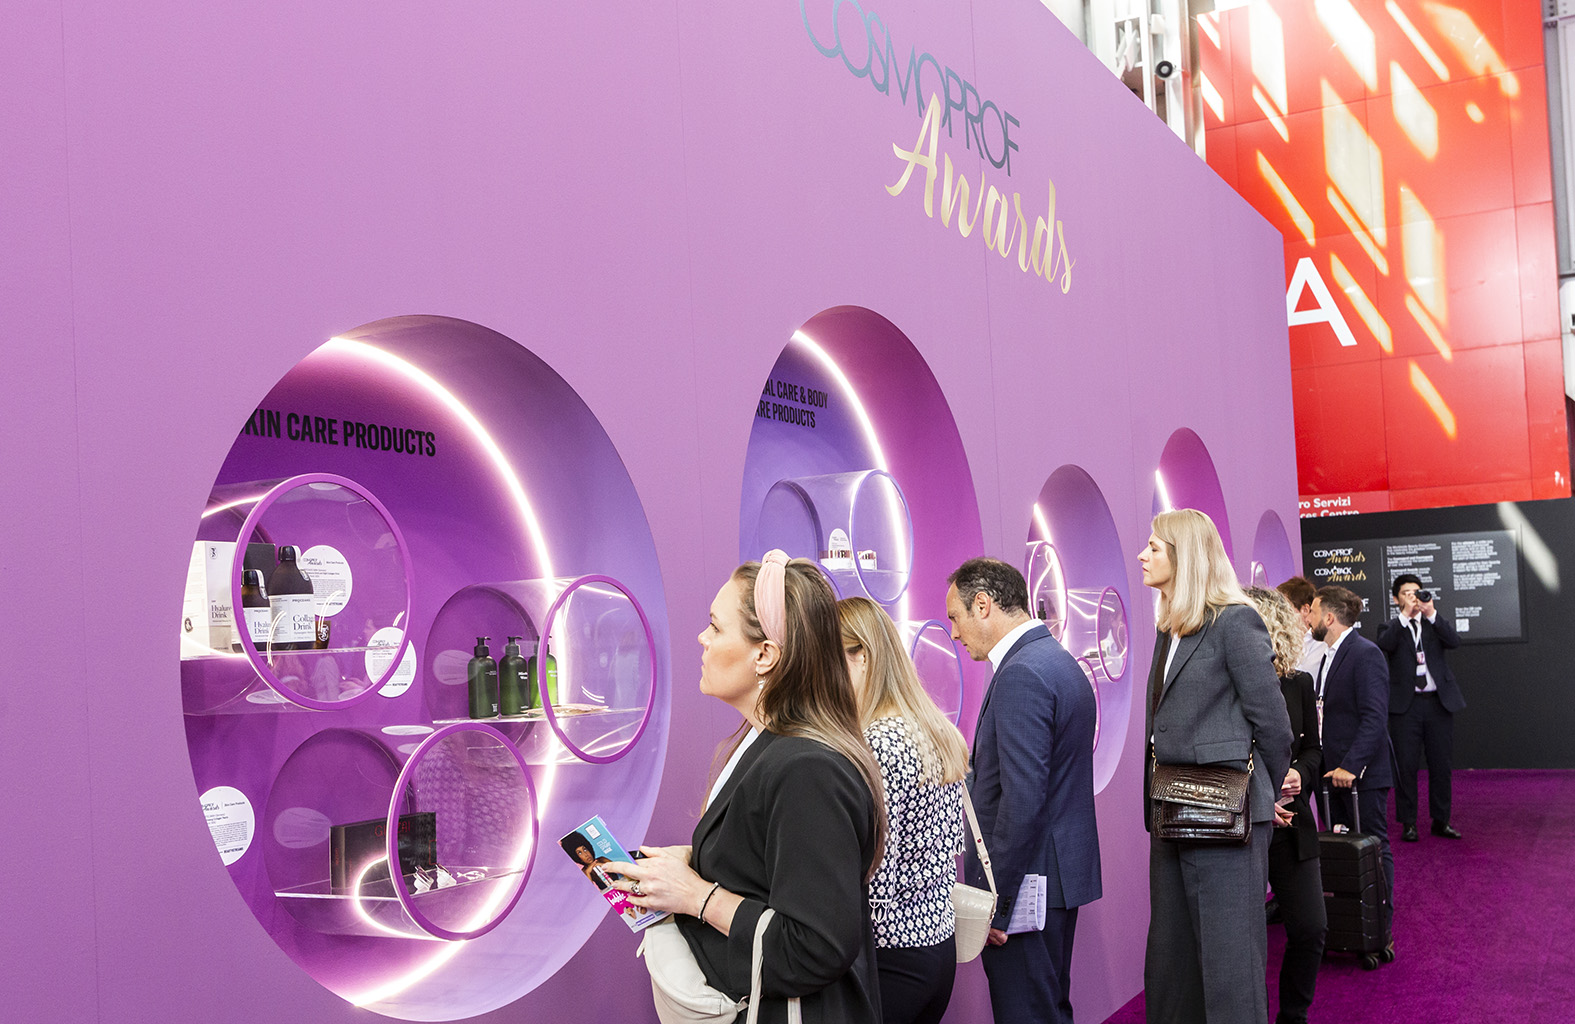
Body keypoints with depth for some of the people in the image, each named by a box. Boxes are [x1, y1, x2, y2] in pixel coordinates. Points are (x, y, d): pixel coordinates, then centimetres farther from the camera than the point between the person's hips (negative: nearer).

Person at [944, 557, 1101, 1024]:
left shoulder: (1022, 675, -19)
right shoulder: (1060, 662, 14)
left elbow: (1023, 799, -24)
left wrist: (995, 902, -20)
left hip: (1026, 885, -10)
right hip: (1063, 874, 10)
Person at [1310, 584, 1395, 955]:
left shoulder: (1366, 654, -14)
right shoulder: (1330, 657, 15)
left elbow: (1374, 716, -20)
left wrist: (1350, 765, -24)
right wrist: (1328, 766, 12)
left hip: (1362, 774, -9)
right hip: (1335, 772, 9)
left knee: (1373, 850, 0)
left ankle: (1381, 934, 9)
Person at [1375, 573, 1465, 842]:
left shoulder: (1435, 624, 13)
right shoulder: (1392, 627, 7)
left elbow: (1454, 641, -6)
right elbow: (1384, 645, -14)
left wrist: (1431, 613, -15)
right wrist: (1405, 615, -17)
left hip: (1439, 702, 2)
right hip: (1405, 705, -2)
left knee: (1442, 765, 6)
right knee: (1406, 766, -2)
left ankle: (1441, 820, 17)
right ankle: (1408, 823, 6)